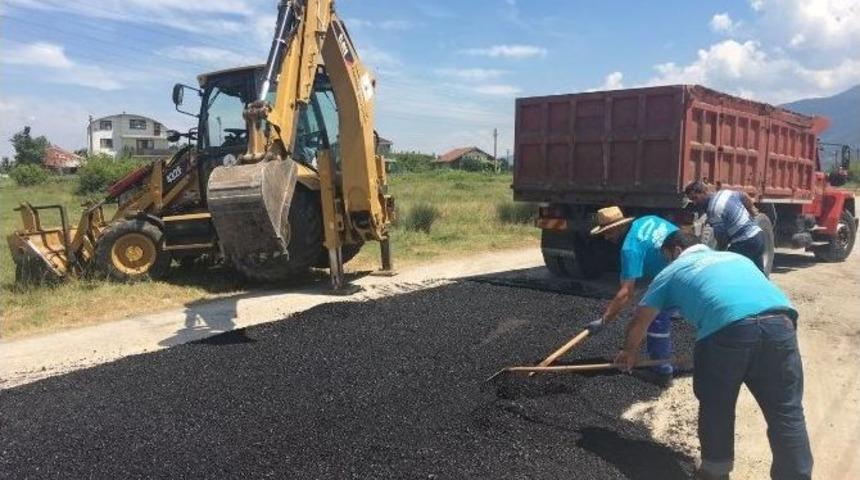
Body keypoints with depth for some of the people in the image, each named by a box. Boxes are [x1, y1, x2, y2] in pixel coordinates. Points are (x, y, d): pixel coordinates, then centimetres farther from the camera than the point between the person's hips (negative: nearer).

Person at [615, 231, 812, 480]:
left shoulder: (672, 271, 27)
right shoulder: (736, 257, 38)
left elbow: (639, 322, 34)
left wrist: (629, 351, 52)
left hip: (727, 329, -3)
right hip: (779, 322, 4)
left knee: (715, 407, 18)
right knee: (787, 412, 12)